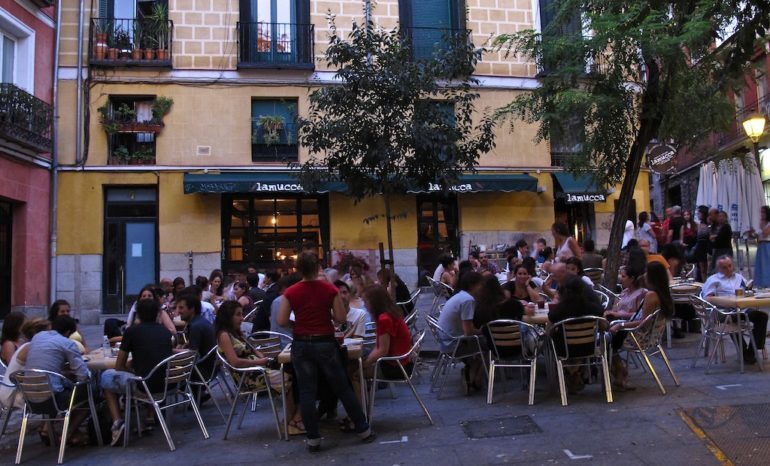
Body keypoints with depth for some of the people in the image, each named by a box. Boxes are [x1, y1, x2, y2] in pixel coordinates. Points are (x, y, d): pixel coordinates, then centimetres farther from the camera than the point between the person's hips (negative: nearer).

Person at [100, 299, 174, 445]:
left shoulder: (132, 331, 1)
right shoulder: (166, 331, 13)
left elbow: (119, 366, 8)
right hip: (166, 383, 5)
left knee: (106, 377, 21)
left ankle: (117, 422, 7)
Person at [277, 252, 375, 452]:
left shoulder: (290, 292, -6)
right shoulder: (330, 289, -8)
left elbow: (281, 321, -6)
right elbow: (341, 318, -7)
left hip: (301, 345, 1)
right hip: (325, 343, 0)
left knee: (306, 392, 9)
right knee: (343, 388, 11)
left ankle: (313, 439, 14)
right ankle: (364, 430, 22)